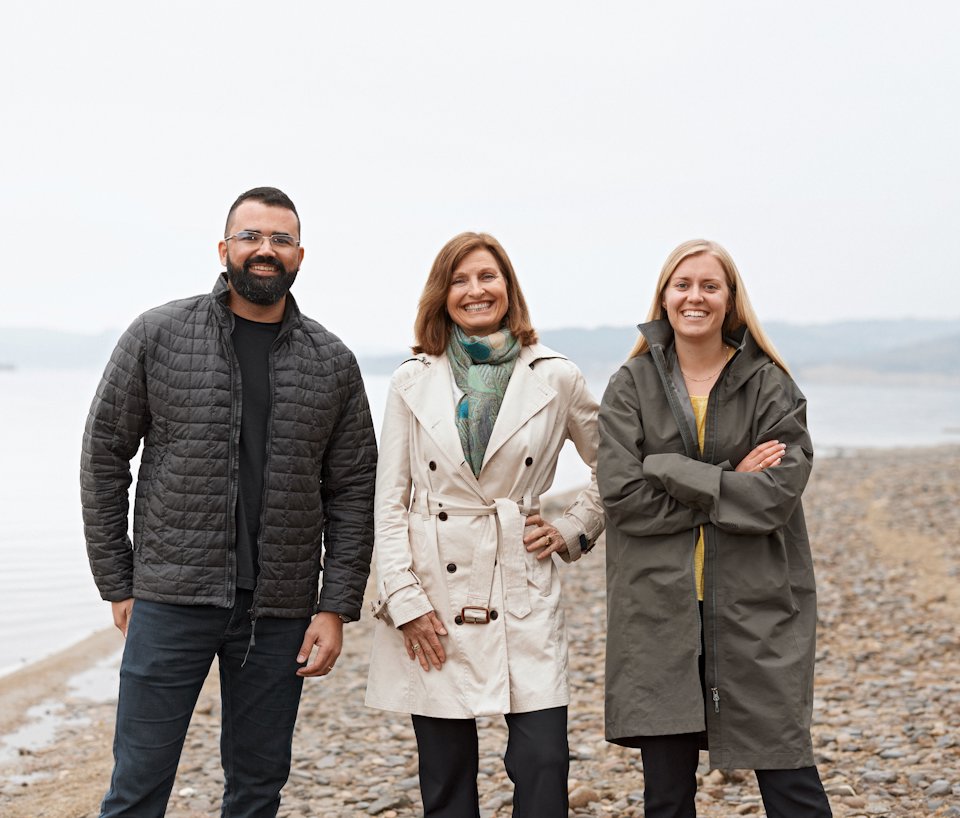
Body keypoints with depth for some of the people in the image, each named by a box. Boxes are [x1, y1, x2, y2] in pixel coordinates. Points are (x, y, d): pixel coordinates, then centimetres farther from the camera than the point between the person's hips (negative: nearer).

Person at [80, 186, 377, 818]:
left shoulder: (333, 363, 5)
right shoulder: (158, 336, 0)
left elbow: (354, 492, 6)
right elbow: (104, 457, 3)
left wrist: (337, 608, -1)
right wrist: (117, 583, 1)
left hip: (280, 610, 2)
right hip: (170, 598, -2)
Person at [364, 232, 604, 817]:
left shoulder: (557, 379, 4)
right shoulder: (414, 381, 5)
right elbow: (389, 503, 3)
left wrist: (571, 532, 3)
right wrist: (405, 601, -5)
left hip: (524, 595, 0)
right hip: (433, 602, 1)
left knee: (543, 766, -7)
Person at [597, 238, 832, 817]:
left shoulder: (770, 385, 4)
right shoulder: (631, 387, 5)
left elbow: (779, 493, -10)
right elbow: (621, 494, -7)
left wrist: (672, 473, -13)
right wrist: (728, 485, -10)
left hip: (755, 607, -1)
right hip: (660, 609, 1)